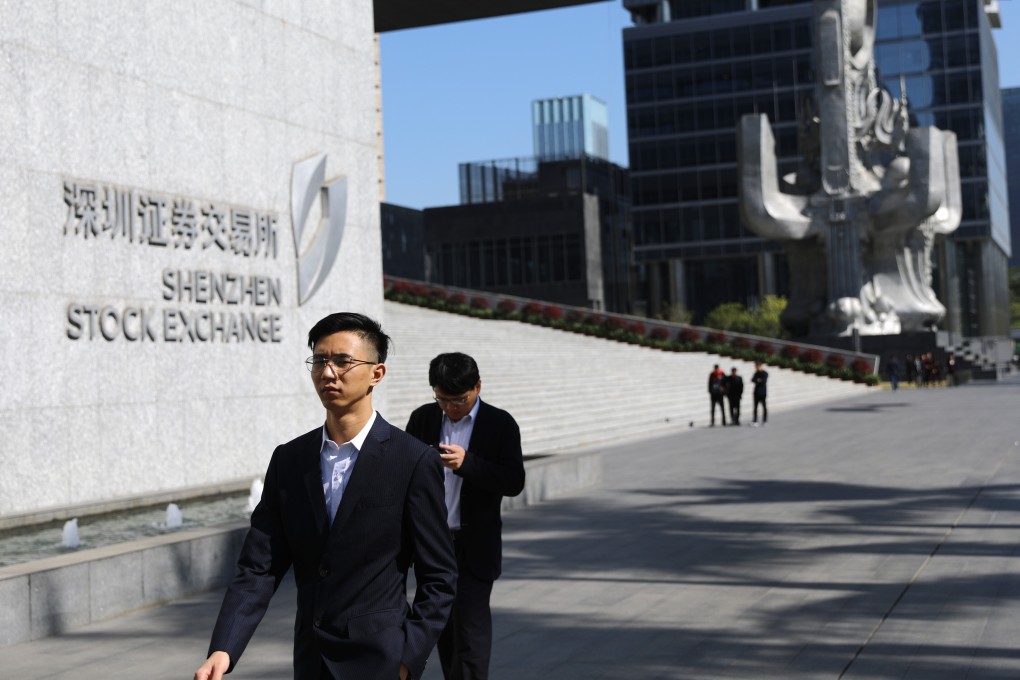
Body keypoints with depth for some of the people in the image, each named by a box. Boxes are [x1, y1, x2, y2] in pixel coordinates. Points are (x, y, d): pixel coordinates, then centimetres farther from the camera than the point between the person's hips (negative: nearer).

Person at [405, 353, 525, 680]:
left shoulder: (500, 424, -5)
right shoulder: (422, 418, 5)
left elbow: (514, 482, -12)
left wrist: (467, 463, -25)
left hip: (474, 546, -4)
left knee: (471, 623, -9)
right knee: (443, 625, 12)